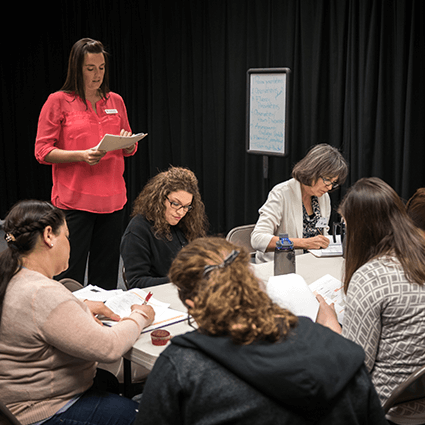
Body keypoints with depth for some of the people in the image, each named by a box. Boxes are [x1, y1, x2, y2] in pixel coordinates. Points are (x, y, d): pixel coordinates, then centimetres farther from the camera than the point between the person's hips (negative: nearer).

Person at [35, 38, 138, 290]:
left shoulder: (115, 101, 13)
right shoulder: (58, 101, 0)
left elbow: (130, 150, 20)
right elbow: (42, 151, -4)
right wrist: (82, 155, -18)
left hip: (112, 200, 4)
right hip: (74, 201, -4)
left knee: (106, 278, 8)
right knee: (71, 278, -5)